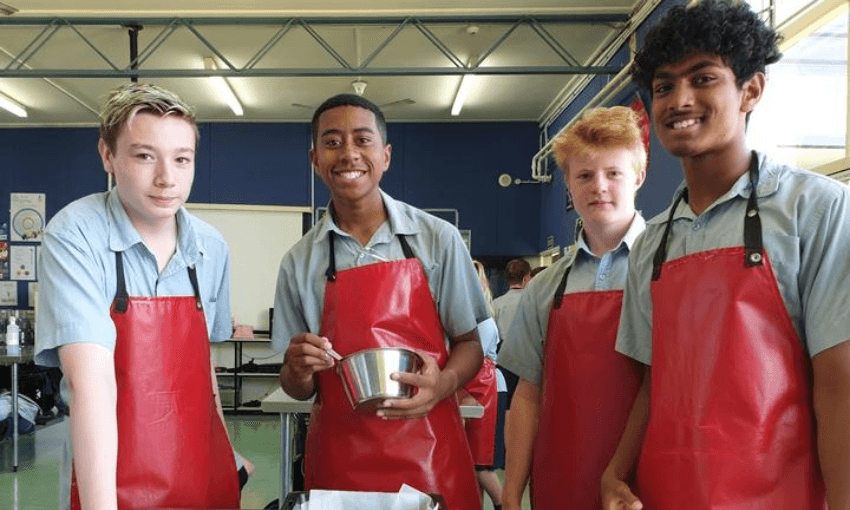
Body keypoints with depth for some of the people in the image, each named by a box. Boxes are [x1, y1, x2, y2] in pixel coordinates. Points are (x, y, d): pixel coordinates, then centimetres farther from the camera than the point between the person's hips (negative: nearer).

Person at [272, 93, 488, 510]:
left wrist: (443, 382, -17)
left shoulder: (438, 240, -4)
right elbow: (297, 388, 8)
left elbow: (468, 343, 3)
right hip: (337, 459, 2)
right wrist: (299, 371, -15)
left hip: (429, 456, -1)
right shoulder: (299, 262, 1)